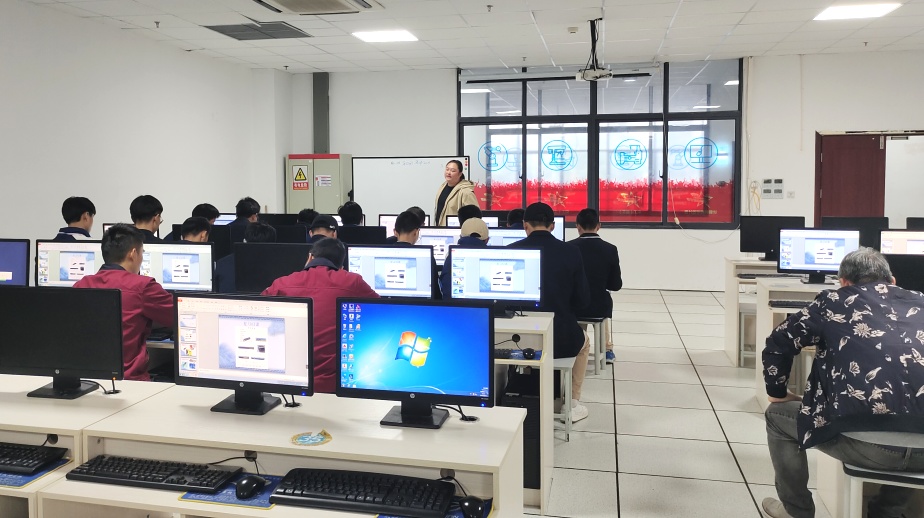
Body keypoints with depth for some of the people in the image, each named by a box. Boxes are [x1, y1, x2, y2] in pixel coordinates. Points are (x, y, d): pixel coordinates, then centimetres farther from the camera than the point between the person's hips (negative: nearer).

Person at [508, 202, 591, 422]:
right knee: (583, 341, 34)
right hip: (562, 338, -1)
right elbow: (583, 300, -1)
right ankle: (571, 404, 32)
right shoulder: (571, 252, -5)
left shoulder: (511, 251, -5)